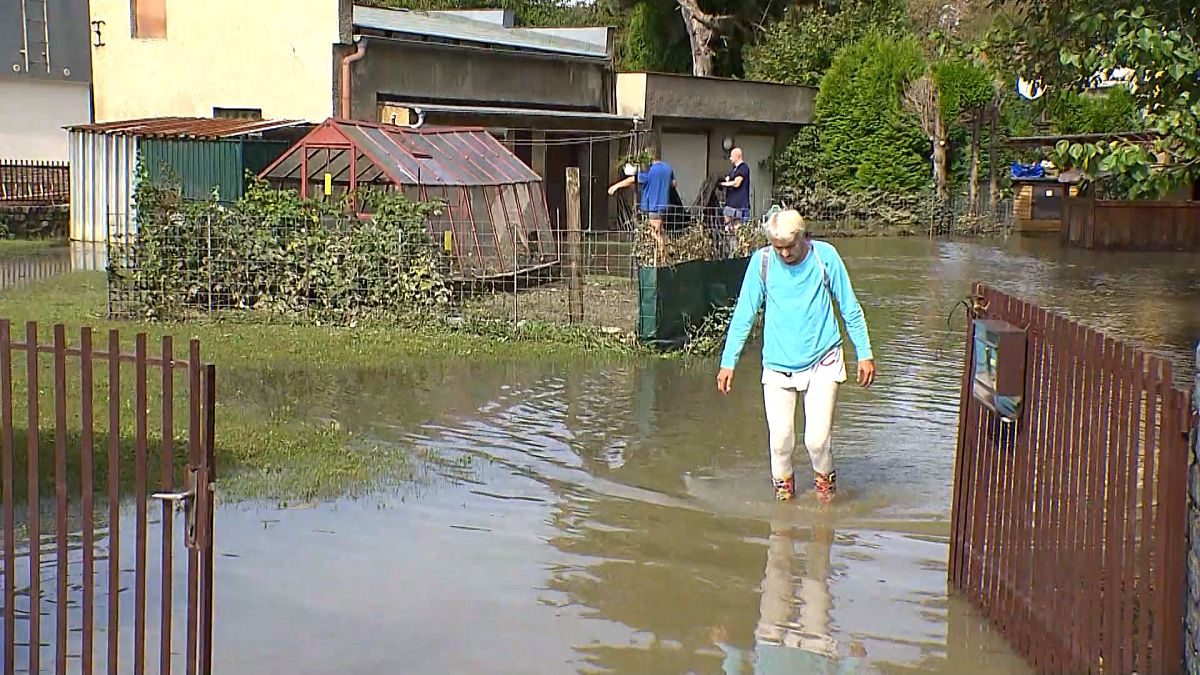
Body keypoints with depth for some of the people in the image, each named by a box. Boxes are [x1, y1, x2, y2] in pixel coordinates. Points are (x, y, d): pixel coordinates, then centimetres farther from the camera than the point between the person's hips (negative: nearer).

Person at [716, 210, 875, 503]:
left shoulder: (825, 256, -6)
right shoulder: (762, 261, -5)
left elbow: (850, 309, 4)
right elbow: (743, 316, 2)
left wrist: (864, 354, 5)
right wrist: (728, 361, 2)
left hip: (822, 361, -1)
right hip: (778, 365, 1)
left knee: (817, 438, -8)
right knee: (780, 438, -3)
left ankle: (824, 477, 21)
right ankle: (783, 482, 25)